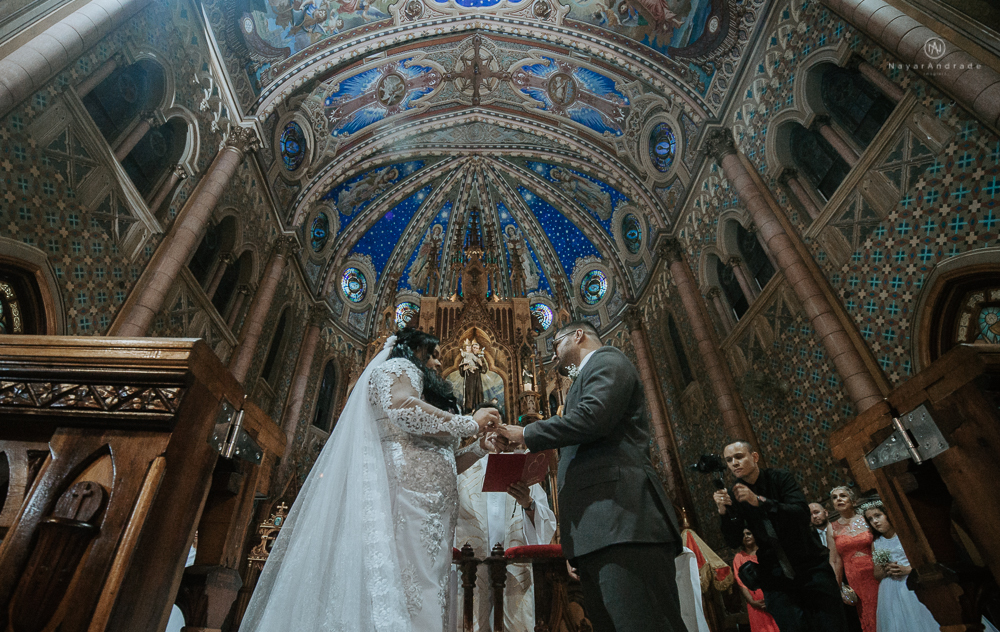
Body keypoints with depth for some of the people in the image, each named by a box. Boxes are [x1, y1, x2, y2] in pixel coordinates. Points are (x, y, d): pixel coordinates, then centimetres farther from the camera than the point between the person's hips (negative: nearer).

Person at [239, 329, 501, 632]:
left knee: (421, 600, 1)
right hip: (402, 494, -9)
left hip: (428, 511, 9)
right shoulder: (400, 366, 8)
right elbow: (402, 408, -18)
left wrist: (480, 447, 18)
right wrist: (470, 423, -8)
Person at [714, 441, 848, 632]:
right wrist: (723, 512, -27)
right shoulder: (734, 495, -3)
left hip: (811, 566, -1)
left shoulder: (780, 478, -6)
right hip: (775, 575, 1)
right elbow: (734, 542, -8)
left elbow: (802, 513, -22)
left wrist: (759, 501, -34)